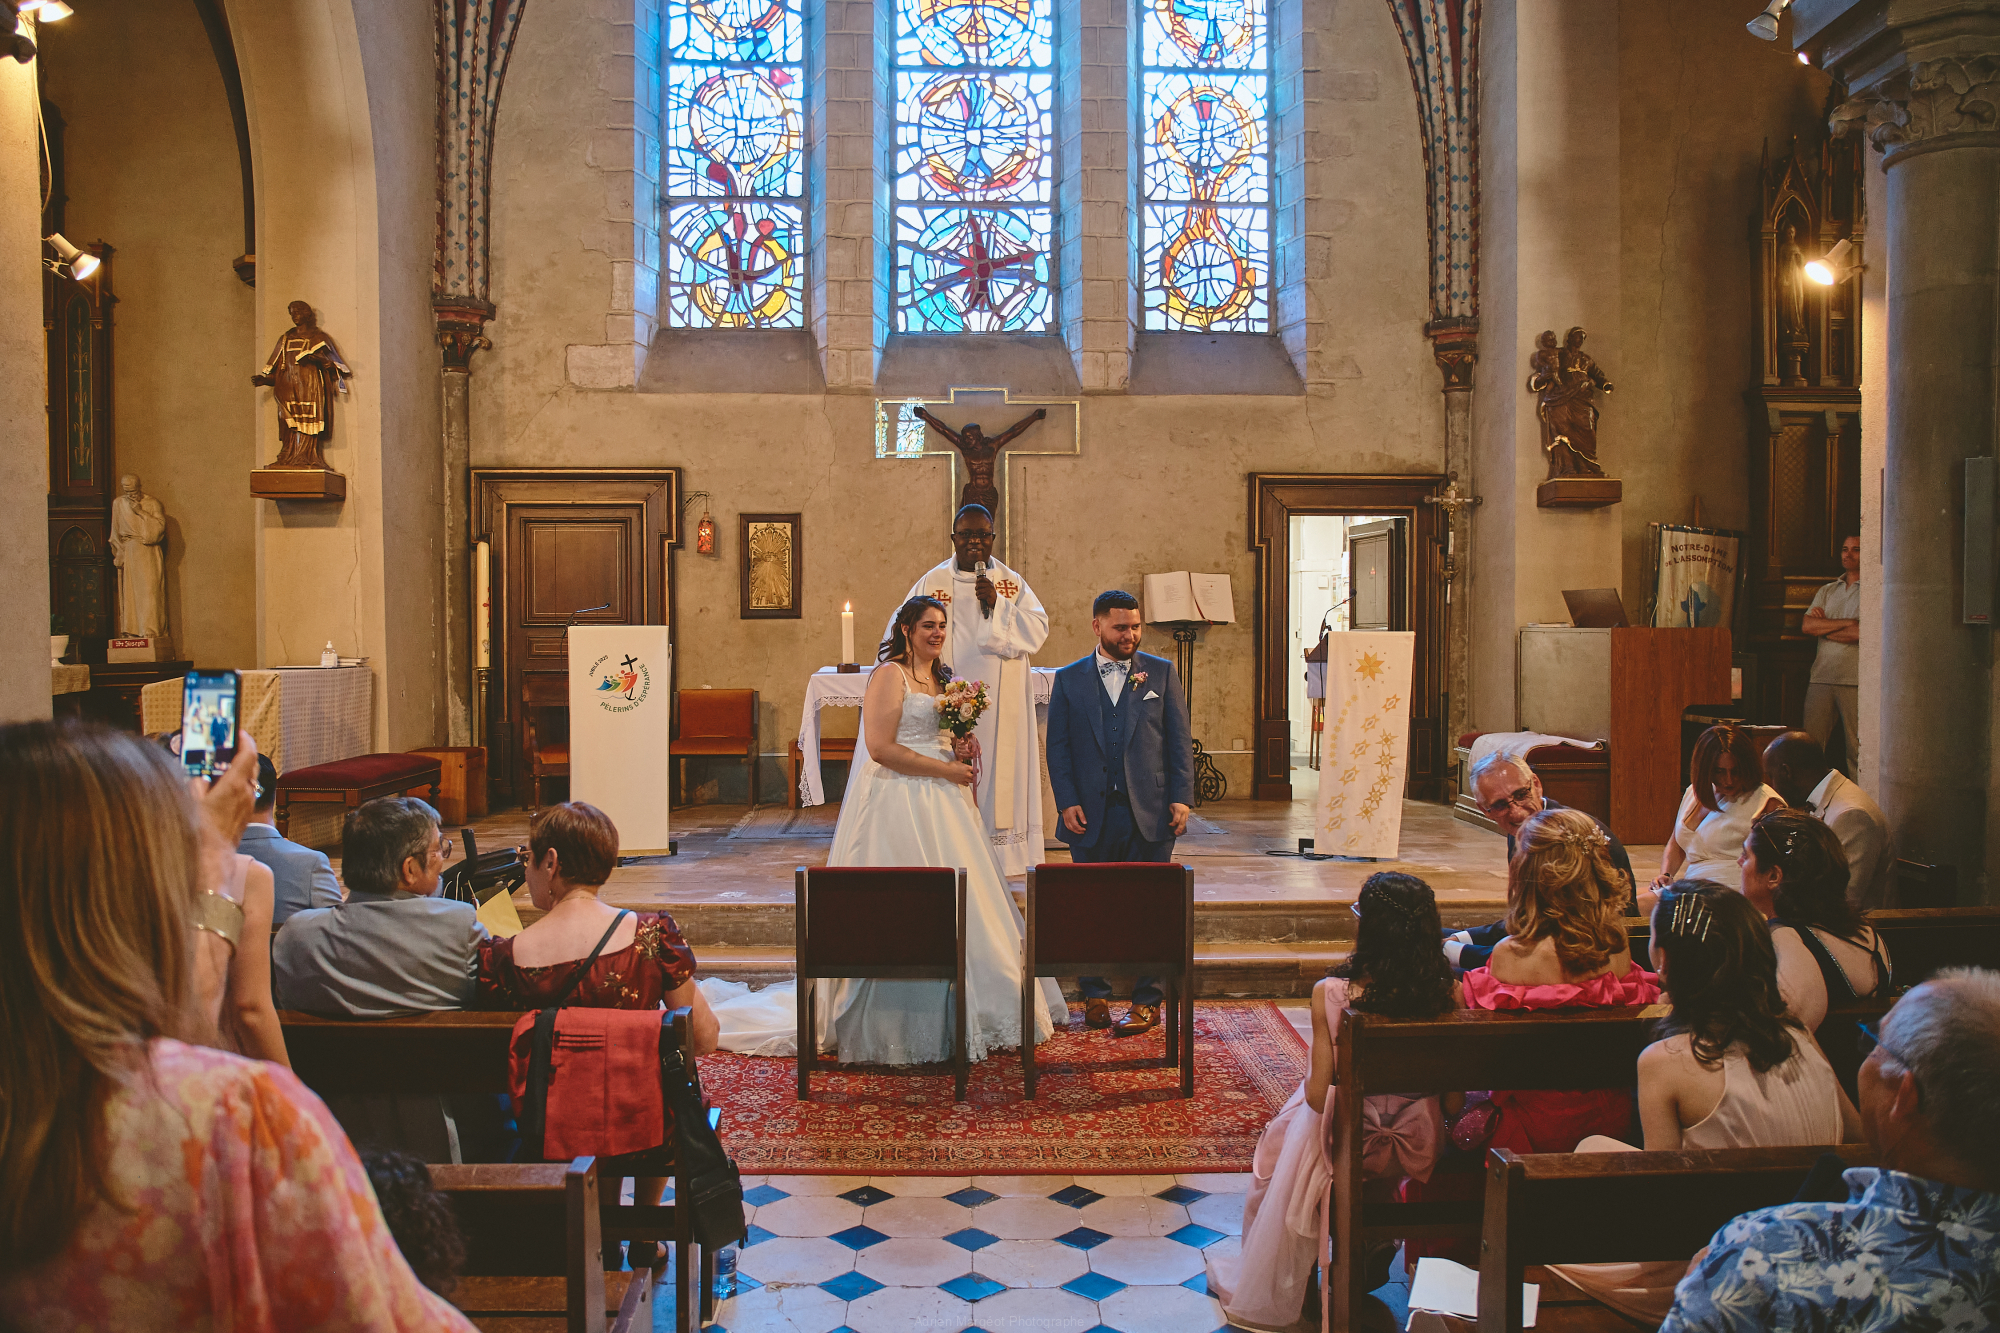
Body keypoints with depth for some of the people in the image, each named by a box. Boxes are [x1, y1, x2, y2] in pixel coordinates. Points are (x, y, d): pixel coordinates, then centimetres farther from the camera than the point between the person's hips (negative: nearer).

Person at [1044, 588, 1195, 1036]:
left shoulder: (1161, 672, 7)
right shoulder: (1069, 679, 8)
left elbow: (1179, 740, 5)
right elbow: (1058, 747, 5)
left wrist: (1181, 798, -3)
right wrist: (1067, 802, -4)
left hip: (1150, 813, 0)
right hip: (1091, 814, 1)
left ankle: (1147, 1001, 11)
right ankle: (1095, 996, 19)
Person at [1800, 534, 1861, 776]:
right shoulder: (1827, 591, 19)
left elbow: (1862, 633, -11)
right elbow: (1807, 625, 4)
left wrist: (1824, 626, 0)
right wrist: (1846, 623, -5)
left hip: (1855, 681, -4)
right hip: (1821, 676, 4)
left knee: (1857, 752, -3)